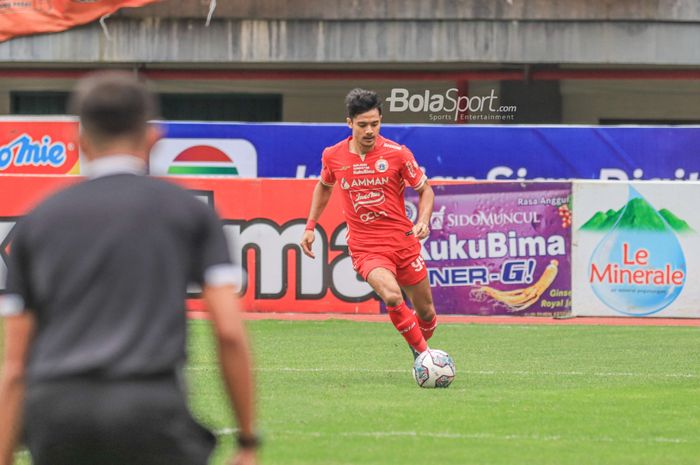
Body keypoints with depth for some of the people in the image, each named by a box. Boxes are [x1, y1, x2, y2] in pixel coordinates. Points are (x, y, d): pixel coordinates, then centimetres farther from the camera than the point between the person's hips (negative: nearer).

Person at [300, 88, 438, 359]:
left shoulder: (397, 154, -7)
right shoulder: (332, 156, -2)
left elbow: (425, 190, 4)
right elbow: (324, 187, 20)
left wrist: (423, 222, -14)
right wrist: (310, 227, 16)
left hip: (403, 242, 1)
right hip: (365, 248, -1)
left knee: (425, 312, 10)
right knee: (392, 297, -30)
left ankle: (420, 349, 43)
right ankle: (423, 355, -15)